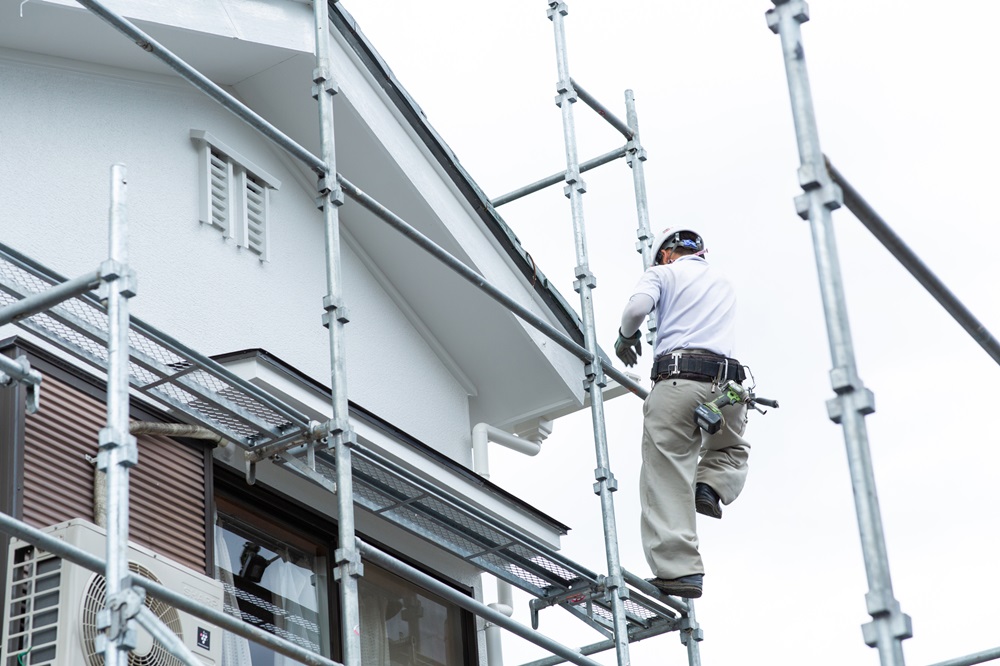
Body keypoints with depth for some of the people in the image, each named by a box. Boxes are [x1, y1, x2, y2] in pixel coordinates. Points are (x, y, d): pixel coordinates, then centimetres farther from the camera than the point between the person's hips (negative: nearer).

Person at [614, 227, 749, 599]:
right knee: (732, 449, 32)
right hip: (727, 384, 4)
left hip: (677, 377, -4)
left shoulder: (664, 274, 14)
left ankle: (679, 569, -13)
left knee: (666, 479, -4)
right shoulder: (724, 285, 31)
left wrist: (626, 338, 15)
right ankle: (712, 485, -1)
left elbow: (637, 307, -4)